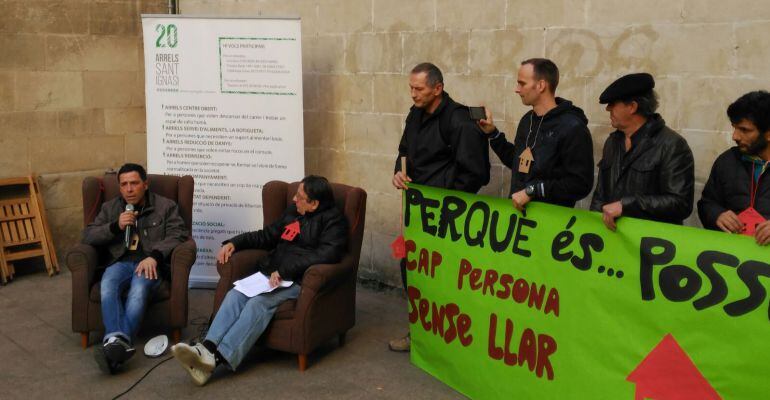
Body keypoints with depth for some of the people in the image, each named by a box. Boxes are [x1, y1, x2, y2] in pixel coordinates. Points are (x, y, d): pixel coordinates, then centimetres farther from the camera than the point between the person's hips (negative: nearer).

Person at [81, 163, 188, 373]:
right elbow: (88, 236, 13)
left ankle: (116, 343, -52)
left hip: (150, 263, -2)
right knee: (107, 287, -35)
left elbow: (177, 235, -2)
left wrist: (154, 256, -18)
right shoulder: (110, 208, 21)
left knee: (138, 291, -38)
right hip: (120, 262, 2)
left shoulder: (166, 206, 12)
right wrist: (116, 226, -5)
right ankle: (118, 341, -52)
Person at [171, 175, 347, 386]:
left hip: (298, 281, -7)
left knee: (259, 303, -30)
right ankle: (206, 349, -37)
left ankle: (218, 358, -41)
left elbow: (327, 254, -18)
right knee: (235, 295, -20)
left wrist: (284, 270, -21)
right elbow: (266, 236, 30)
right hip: (271, 274, 7)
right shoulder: (293, 211, 20)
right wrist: (234, 243, 15)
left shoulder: (333, 220, -3)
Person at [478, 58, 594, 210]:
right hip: (518, 209, 6)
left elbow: (580, 184, -18)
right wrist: (493, 133, 14)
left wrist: (532, 191, -19)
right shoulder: (527, 120, 12)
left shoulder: (572, 128, -13)